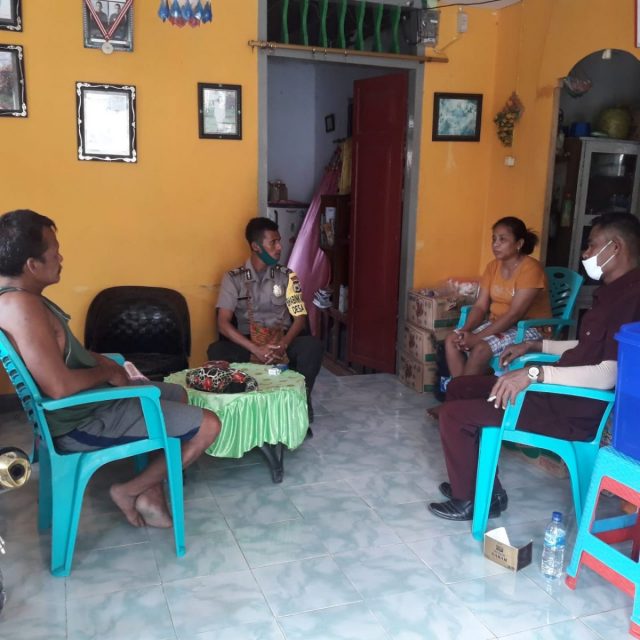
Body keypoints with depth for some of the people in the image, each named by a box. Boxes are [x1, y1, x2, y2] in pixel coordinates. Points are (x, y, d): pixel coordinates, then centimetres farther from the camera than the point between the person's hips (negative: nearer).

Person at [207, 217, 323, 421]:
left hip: (281, 341, 1)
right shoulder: (233, 278, -2)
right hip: (247, 343, -1)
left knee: (312, 346, -30)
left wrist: (283, 344, -23)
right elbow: (223, 323, -11)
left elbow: (300, 317, -1)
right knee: (216, 350, -32)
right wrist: (256, 349, -25)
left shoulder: (287, 276, 4)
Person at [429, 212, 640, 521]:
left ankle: (467, 501, 9)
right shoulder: (612, 292, 13)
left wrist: (535, 373, -34)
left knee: (454, 415, -14)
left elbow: (609, 374, -31)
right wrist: (536, 345, 18)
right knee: (460, 388, 13)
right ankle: (479, 484, 20)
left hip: (575, 410, -11)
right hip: (559, 391, 11)